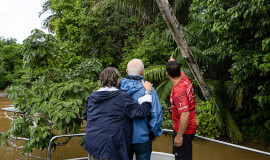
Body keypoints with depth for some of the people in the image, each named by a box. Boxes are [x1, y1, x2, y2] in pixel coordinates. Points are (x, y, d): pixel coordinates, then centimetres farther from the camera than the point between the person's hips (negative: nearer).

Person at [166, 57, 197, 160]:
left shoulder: (178, 91, -31)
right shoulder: (185, 79, -5)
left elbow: (185, 114, -33)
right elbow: (179, 72, 20)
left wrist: (179, 136, -25)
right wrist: (173, 62, 39)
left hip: (184, 130, -9)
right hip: (190, 127, 9)